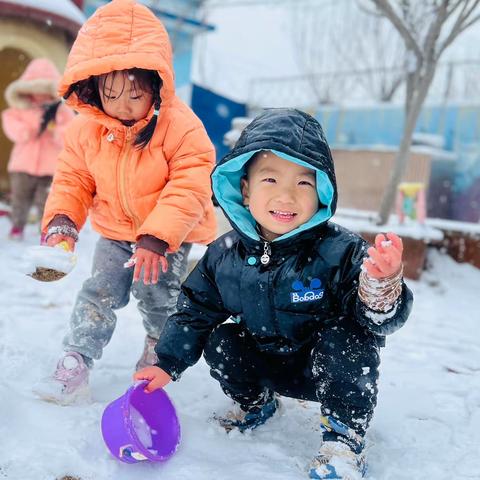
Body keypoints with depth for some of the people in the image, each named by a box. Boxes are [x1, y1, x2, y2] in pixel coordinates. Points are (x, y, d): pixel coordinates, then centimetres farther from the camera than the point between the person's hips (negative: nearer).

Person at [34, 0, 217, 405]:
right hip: (115, 234, 4)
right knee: (97, 294, 0)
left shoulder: (179, 125, -23)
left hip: (169, 236, -3)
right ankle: (75, 365, 8)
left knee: (157, 296, 3)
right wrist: (62, 219, -16)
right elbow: (73, 179, 3)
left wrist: (157, 237, -32)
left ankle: (158, 359, 29)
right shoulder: (86, 129, -9)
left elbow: (189, 186, -26)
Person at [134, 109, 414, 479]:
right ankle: (256, 403, 17)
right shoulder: (224, 255, -12)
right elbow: (196, 311, 0)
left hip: (328, 366, -4)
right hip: (265, 364, 5)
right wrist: (167, 364, -4)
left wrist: (382, 289, -50)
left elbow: (379, 321, -27)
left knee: (343, 338, -31)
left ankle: (346, 440, -10)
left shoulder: (340, 251, -25)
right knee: (220, 341, -14)